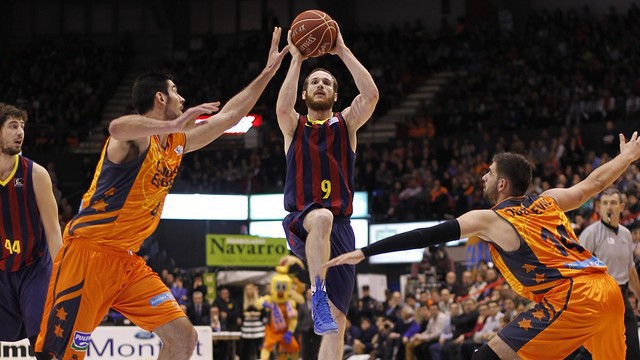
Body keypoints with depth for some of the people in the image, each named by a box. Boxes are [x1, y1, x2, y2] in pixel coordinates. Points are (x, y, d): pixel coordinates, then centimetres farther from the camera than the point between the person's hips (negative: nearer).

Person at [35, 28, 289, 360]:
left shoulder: (176, 143, 14)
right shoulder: (136, 137, -13)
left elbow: (228, 116, 24)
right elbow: (117, 127, -40)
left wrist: (268, 72, 24)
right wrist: (173, 124, -44)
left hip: (126, 261, 9)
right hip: (89, 254, -9)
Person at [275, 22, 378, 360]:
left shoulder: (346, 124, 12)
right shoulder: (294, 126, 8)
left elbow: (371, 95, -8)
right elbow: (283, 107, -18)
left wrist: (343, 52, -8)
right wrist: (296, 59, -14)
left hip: (340, 229, 3)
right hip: (300, 223, -3)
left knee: (336, 322, -2)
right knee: (321, 217, -42)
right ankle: (317, 297, -43)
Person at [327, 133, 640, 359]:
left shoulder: (489, 220, 3)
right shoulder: (548, 201, 20)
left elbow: (426, 236, -1)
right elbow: (593, 183, 31)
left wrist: (364, 253, -2)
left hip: (571, 298, -8)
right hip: (608, 289, 8)